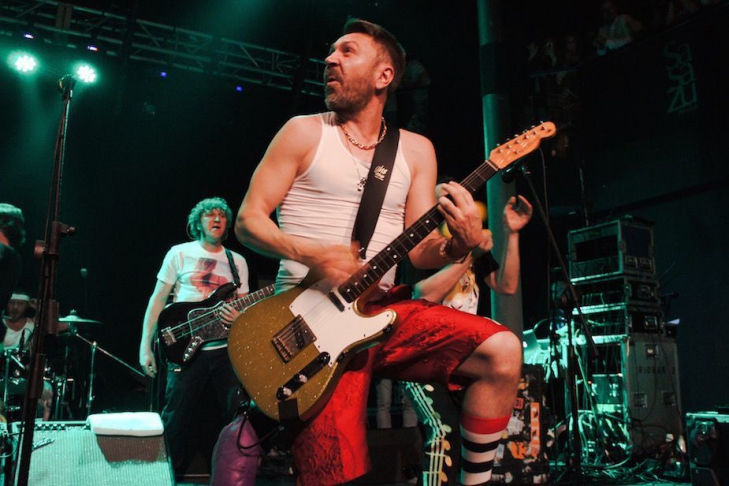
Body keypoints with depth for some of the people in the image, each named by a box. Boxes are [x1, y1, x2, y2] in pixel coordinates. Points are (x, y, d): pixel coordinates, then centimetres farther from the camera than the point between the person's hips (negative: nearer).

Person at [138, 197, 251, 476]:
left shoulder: (237, 262, 11)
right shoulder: (179, 253, 3)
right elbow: (158, 300, 2)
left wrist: (238, 317, -12)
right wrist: (145, 346, -4)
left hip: (227, 350, 3)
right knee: (176, 422, 0)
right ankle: (173, 474, 21)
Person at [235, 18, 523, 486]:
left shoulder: (416, 149, 12)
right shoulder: (304, 132, 4)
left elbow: (420, 250, 7)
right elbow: (248, 219, 0)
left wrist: (461, 243, -16)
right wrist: (312, 255, -17)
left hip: (385, 309, 4)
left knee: (503, 350, -16)